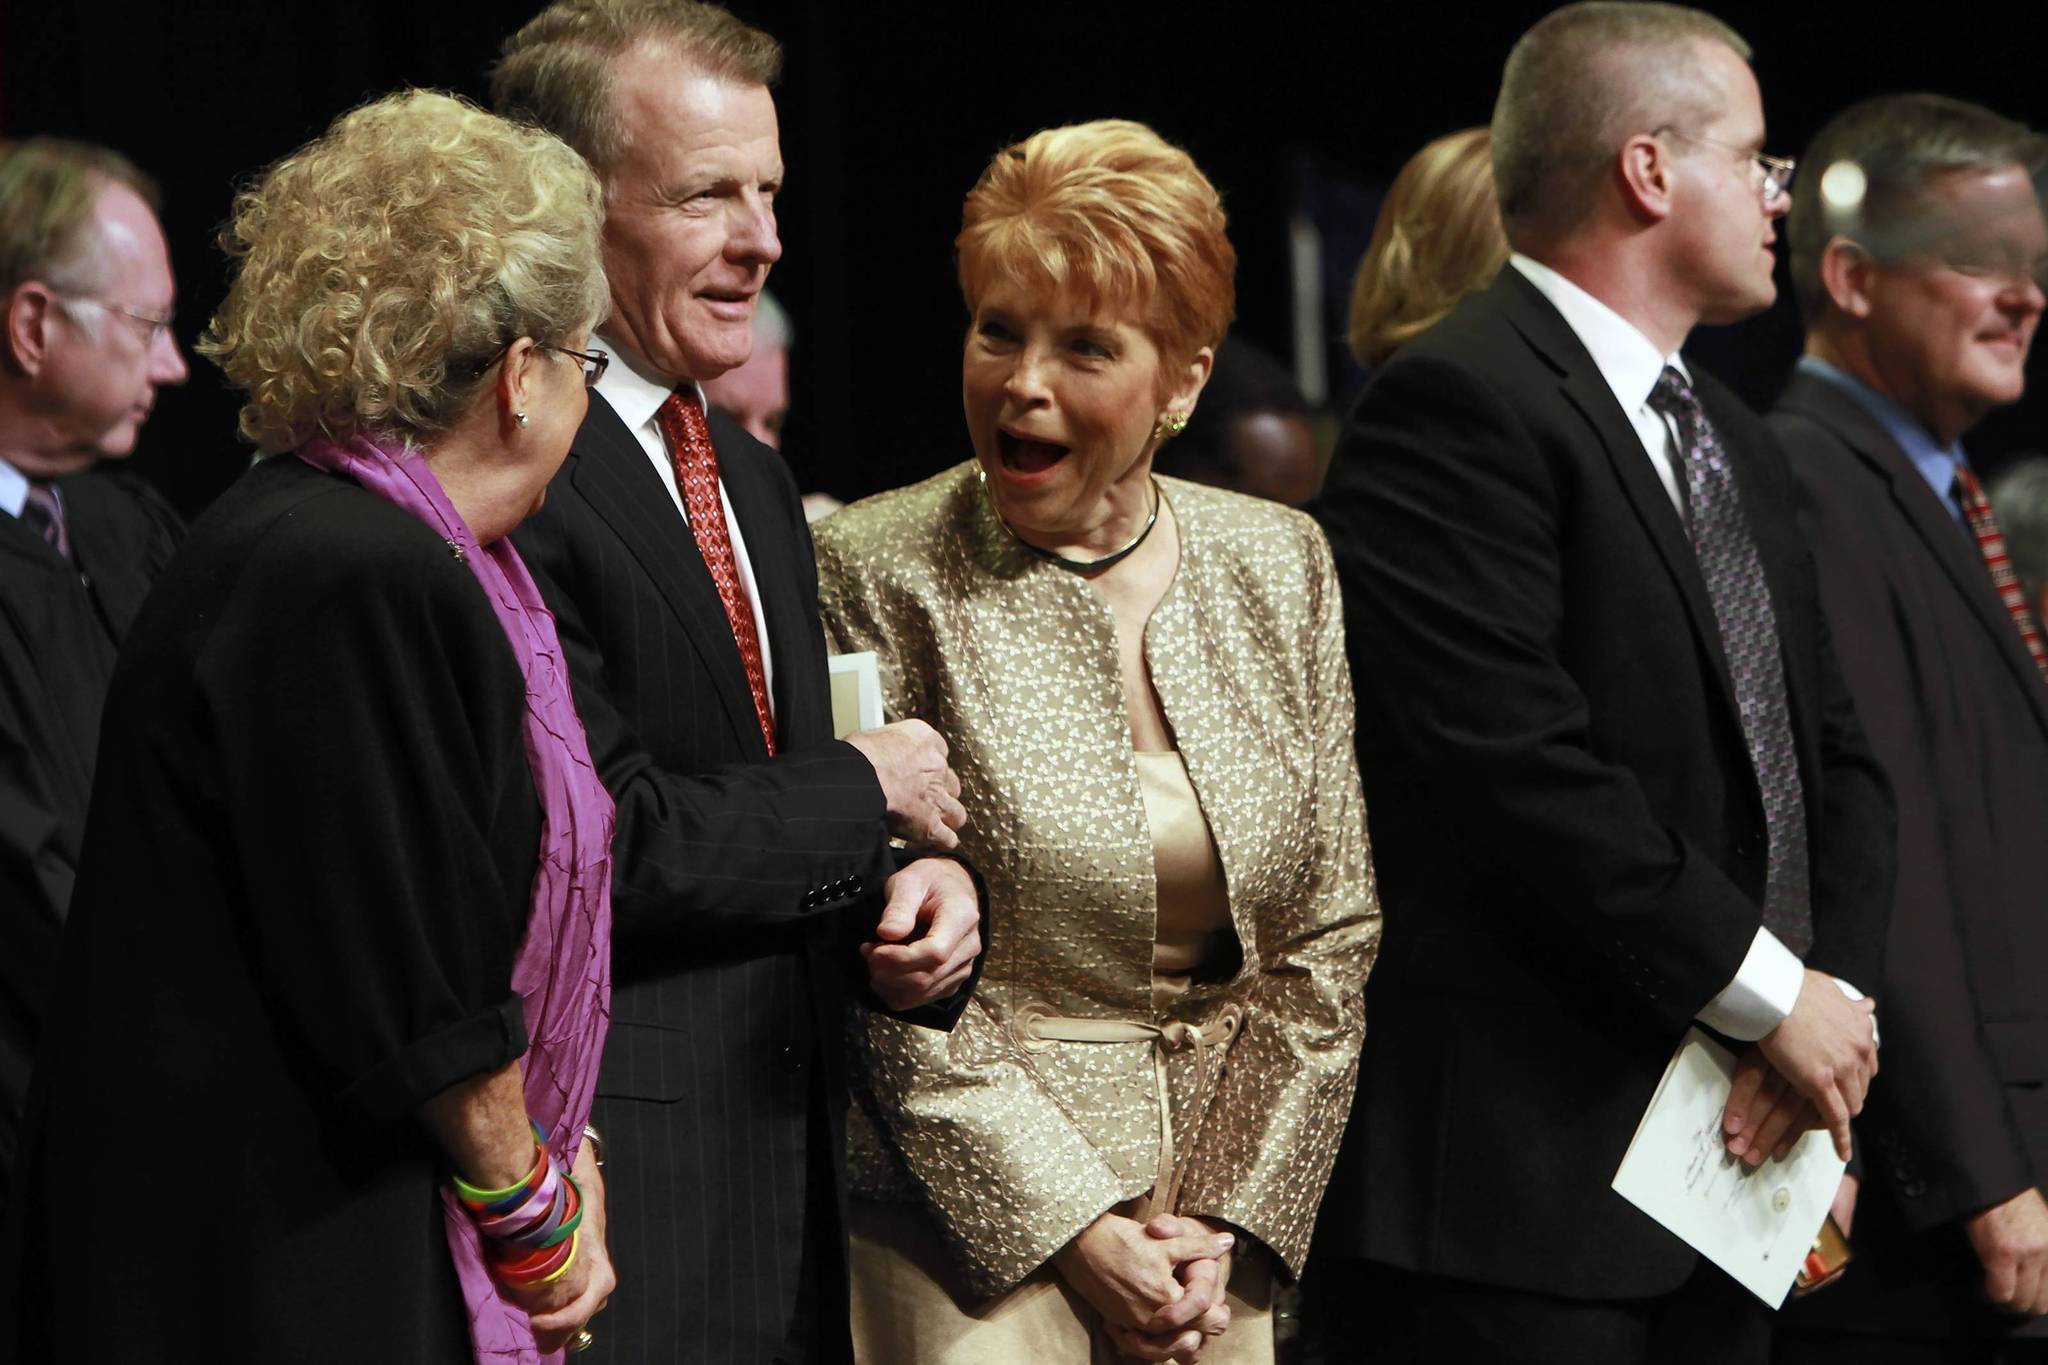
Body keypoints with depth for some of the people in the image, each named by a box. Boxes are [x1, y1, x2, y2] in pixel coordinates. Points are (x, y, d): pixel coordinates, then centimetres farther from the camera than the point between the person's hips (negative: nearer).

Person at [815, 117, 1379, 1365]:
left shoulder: (1284, 565, 5)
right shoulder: (877, 572, -7)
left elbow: (1334, 936, 5)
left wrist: (1231, 1219, -4)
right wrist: (1074, 1230, -12)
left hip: (1234, 1237, 4)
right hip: (974, 1235, -4)